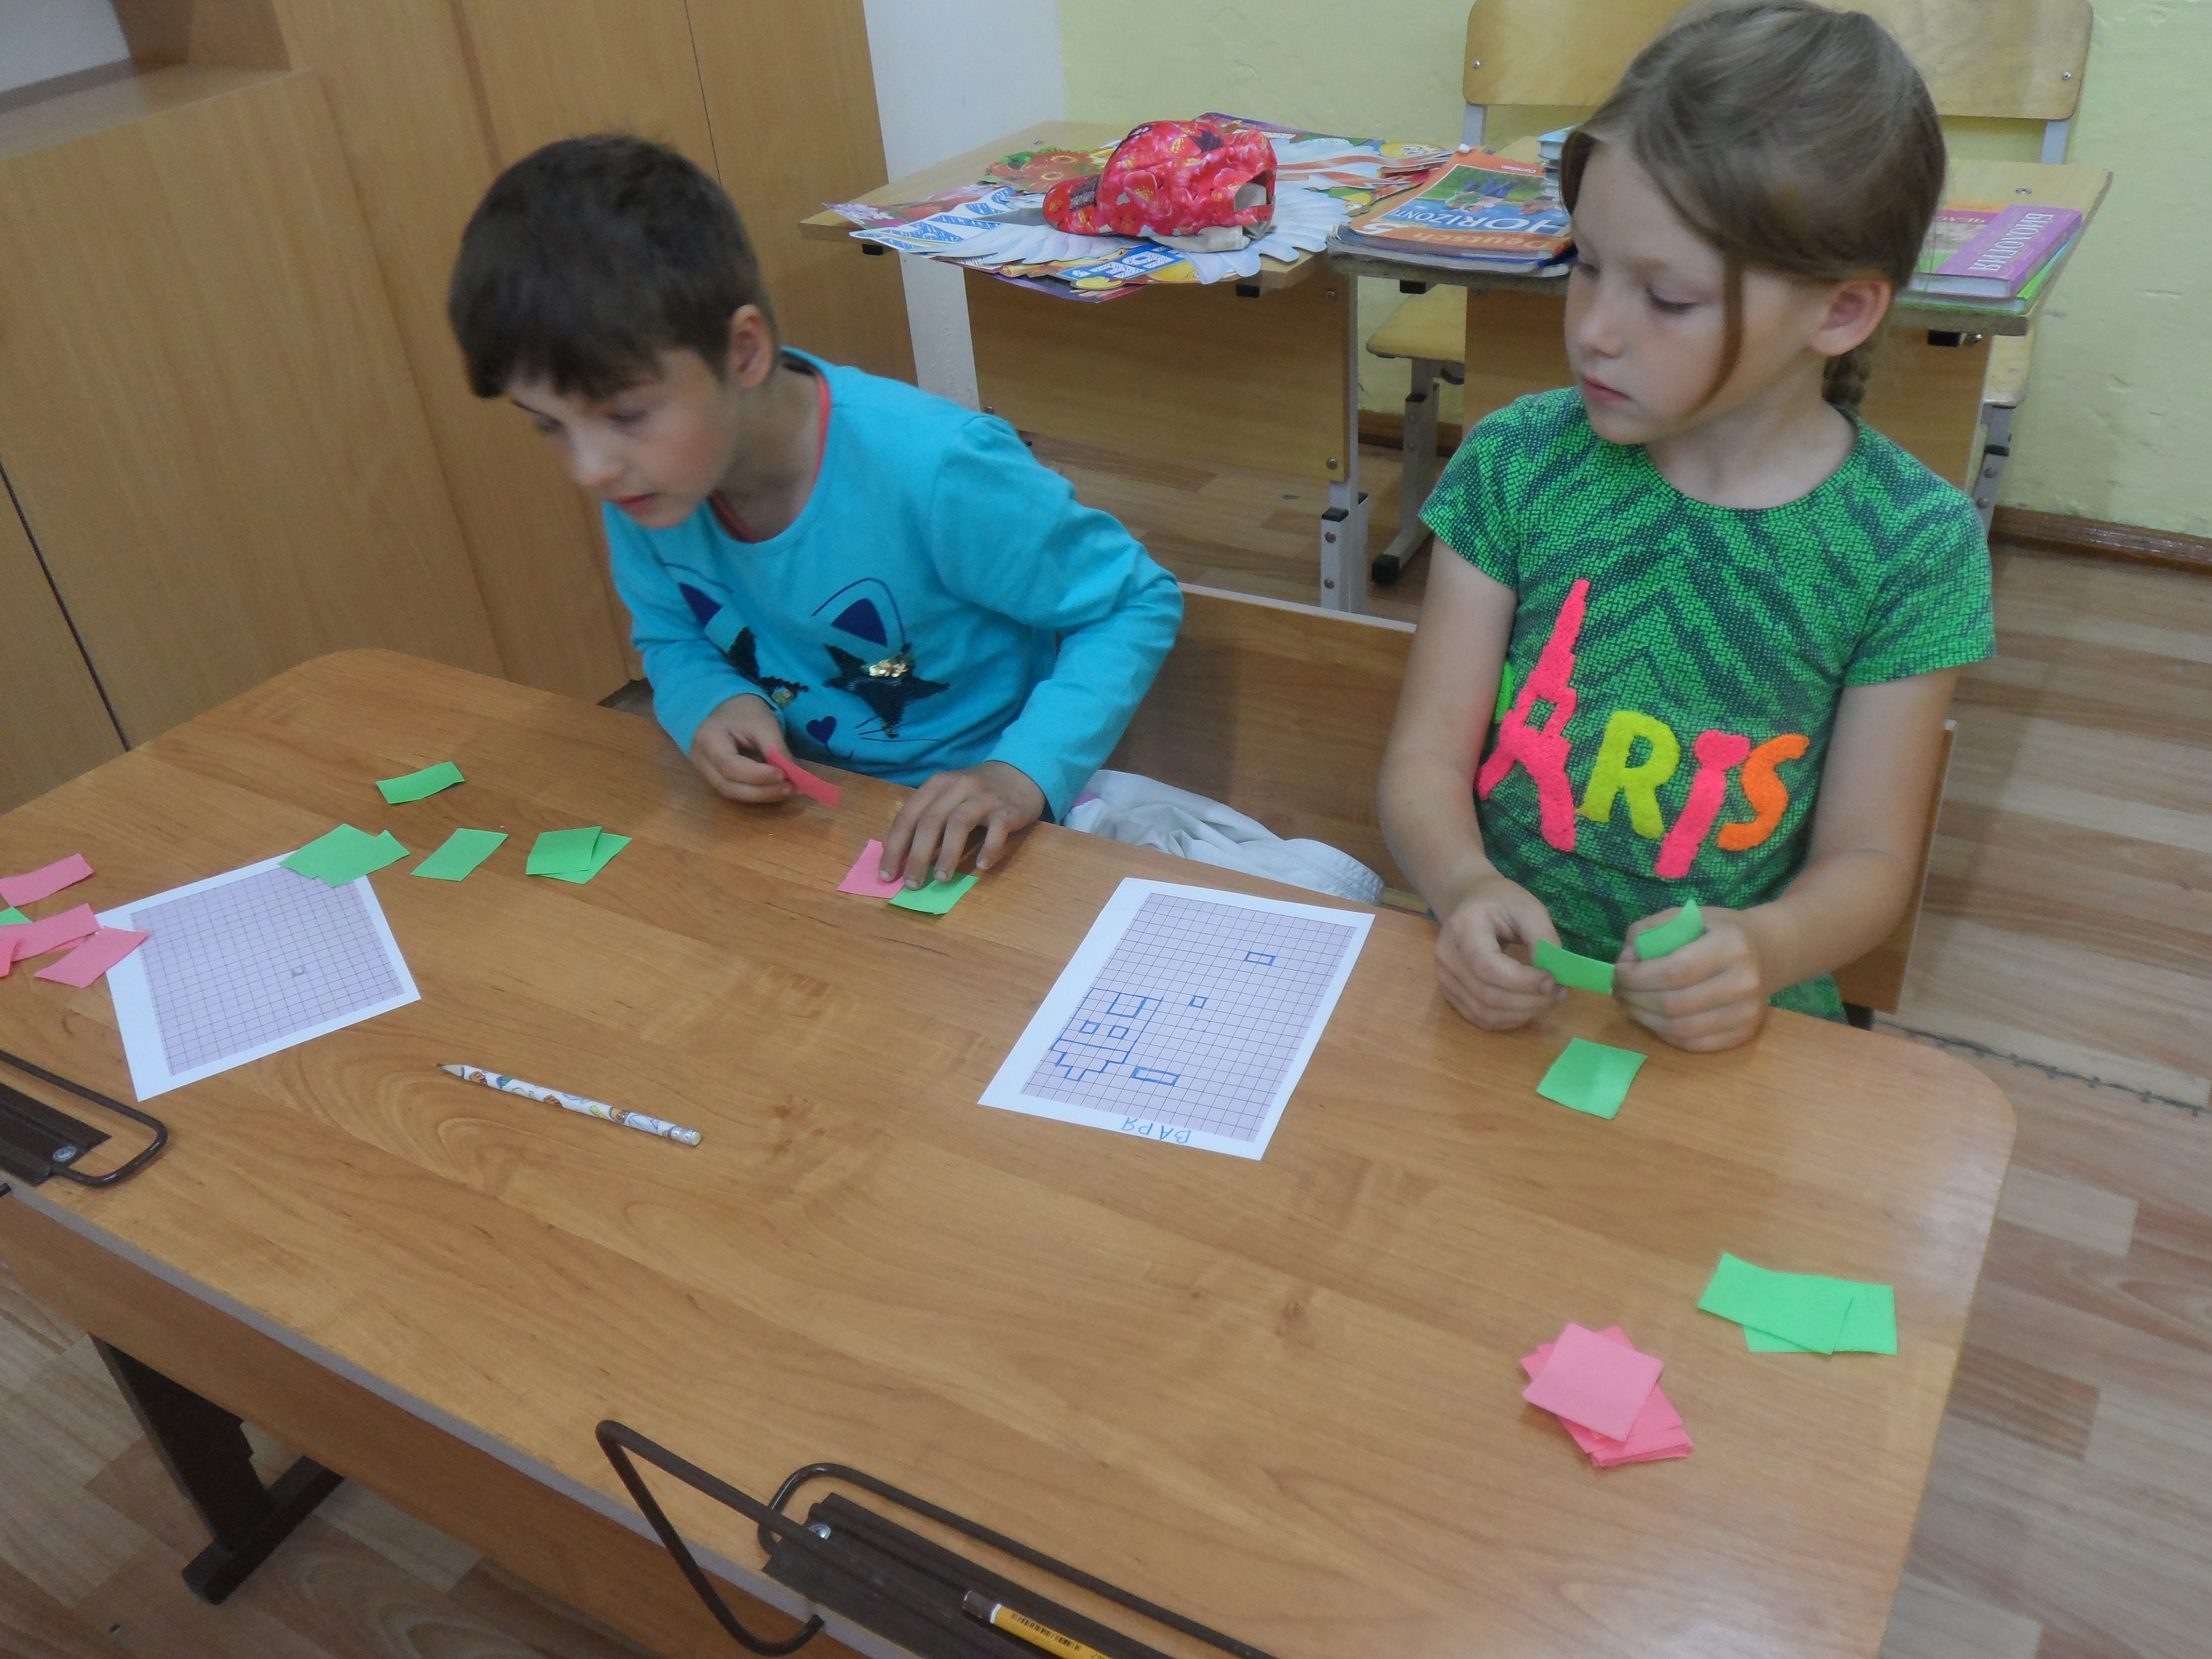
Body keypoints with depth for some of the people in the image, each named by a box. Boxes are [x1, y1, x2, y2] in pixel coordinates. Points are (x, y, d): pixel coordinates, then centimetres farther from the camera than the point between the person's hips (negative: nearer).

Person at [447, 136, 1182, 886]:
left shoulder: (932, 472, -28)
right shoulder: (641, 484, -11)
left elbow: (1139, 601, -17)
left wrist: (1025, 774, -31)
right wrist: (710, 704, -16)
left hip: (964, 817, -2)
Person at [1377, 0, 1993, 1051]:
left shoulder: (1913, 546, -5)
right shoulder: (1515, 464, -3)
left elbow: (1868, 857, 0)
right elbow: (1424, 760, -2)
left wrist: (1764, 950, -21)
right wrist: (1464, 887, -23)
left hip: (1726, 1027, 0)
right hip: (1495, 988, 0)